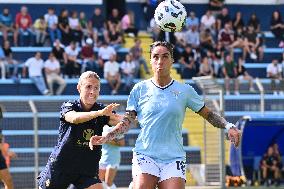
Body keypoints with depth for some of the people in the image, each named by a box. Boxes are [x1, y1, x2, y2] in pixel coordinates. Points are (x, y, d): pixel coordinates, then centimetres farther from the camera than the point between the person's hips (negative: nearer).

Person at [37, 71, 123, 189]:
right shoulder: (68, 106, -10)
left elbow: (121, 121, -22)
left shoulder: (102, 110, -3)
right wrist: (100, 113, -49)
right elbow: (74, 118, -34)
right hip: (60, 168, -2)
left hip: (88, 170, 2)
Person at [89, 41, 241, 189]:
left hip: (174, 157, 0)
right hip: (145, 155, 0)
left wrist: (228, 126, -4)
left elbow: (208, 114, 12)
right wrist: (104, 138, -6)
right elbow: (127, 122, 7)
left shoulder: (184, 90, 6)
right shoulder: (140, 89, 6)